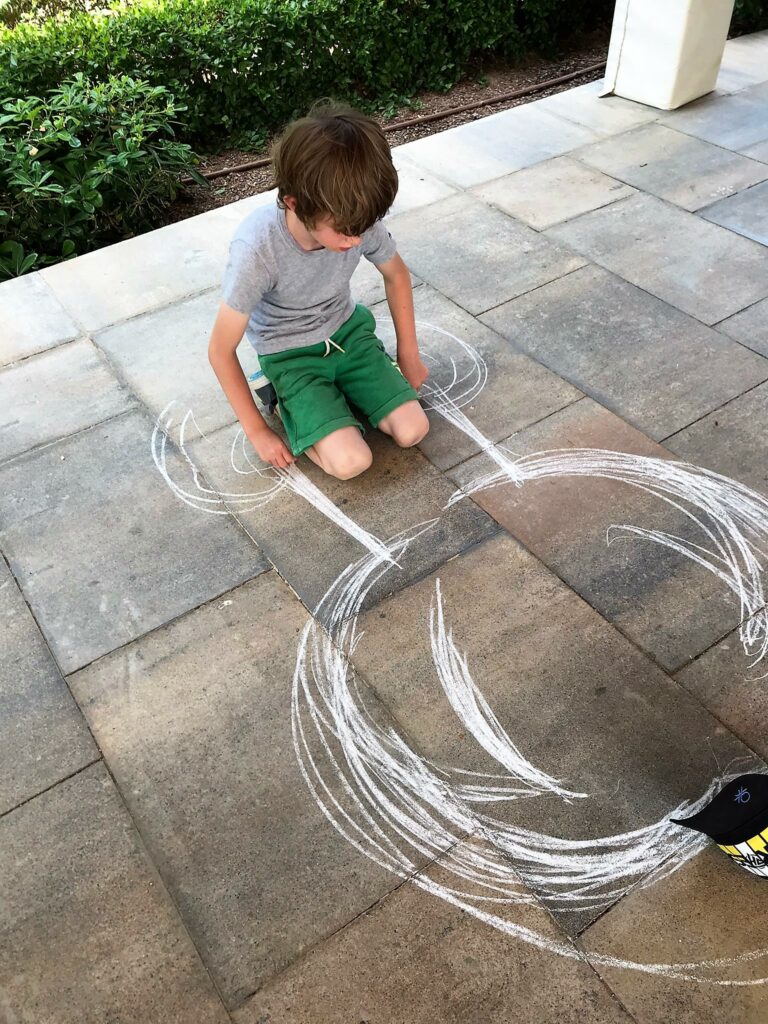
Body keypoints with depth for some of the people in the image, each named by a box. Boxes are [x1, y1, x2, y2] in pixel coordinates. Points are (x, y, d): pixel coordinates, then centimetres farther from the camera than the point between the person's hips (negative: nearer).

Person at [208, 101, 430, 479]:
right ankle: (290, 410, 6)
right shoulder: (256, 249, -33)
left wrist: (409, 353, 7)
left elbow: (396, 275, 3)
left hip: (347, 331, 4)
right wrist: (257, 430, -15)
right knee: (350, 462, -21)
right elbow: (221, 350, -21)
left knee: (413, 431, -10)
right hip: (289, 354, -4)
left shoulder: (357, 221, -21)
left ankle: (334, 394, 12)